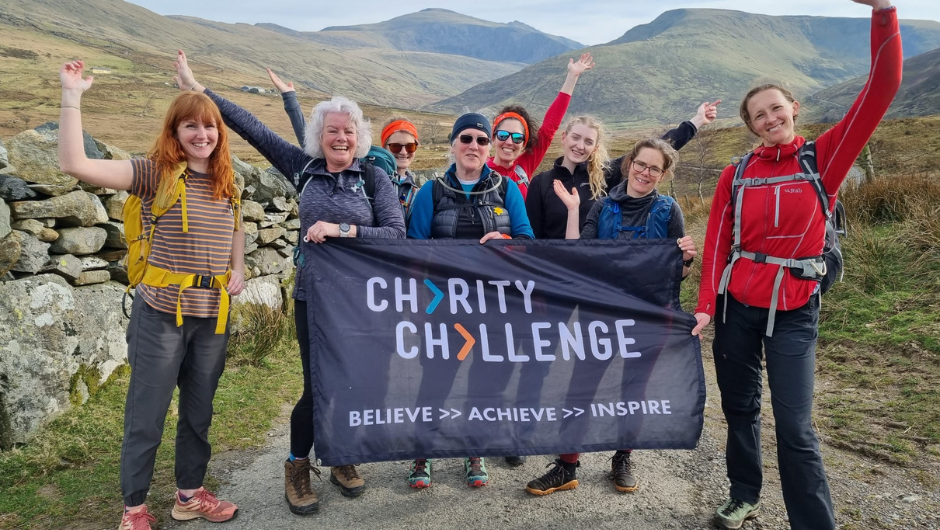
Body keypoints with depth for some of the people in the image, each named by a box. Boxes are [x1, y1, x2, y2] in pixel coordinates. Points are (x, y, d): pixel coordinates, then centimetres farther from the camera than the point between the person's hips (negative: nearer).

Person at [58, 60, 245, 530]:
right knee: (146, 417, 8)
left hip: (213, 316, 5)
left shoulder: (226, 182, 5)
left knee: (198, 413, 17)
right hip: (161, 314, -5)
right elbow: (74, 164, -23)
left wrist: (238, 270, 6)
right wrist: (72, 95, -23)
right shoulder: (154, 173, -10)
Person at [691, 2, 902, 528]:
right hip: (736, 306, 3)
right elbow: (717, 244, 2)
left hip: (794, 311, -2)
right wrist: (706, 304, -7)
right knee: (740, 408, 14)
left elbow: (881, 90, -10)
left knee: (795, 426, -5)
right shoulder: (736, 176, 3)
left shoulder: (824, 158, -2)